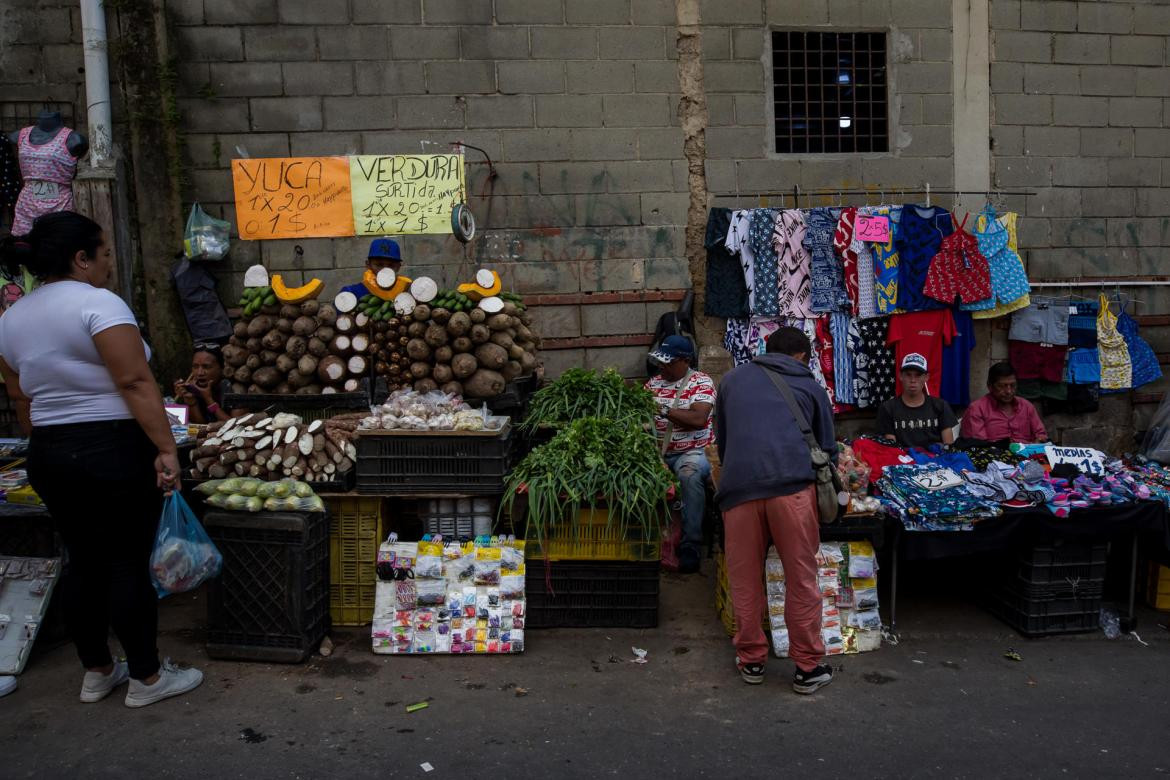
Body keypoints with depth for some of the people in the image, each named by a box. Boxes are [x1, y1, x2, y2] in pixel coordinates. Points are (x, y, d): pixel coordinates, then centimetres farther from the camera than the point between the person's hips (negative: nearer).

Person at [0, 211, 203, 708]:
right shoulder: (97, 303, -14)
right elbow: (135, 382, -21)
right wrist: (165, 448, -20)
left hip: (49, 457, 8)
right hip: (114, 450, -8)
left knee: (84, 563, 16)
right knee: (129, 564, 1)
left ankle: (96, 673, 28)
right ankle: (146, 679, 12)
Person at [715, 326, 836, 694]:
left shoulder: (732, 379, 24)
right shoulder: (810, 386, 20)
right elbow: (828, 446, 25)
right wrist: (826, 482, 42)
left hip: (739, 486, 1)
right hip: (792, 484, -1)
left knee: (745, 581, 12)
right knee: (802, 579, 8)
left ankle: (751, 660, 23)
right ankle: (808, 667, 17)